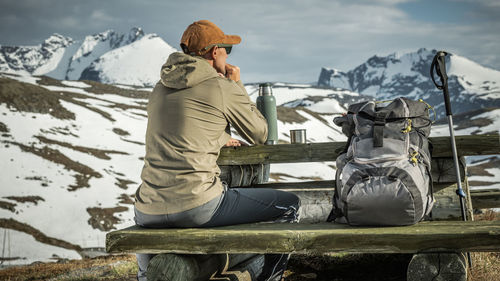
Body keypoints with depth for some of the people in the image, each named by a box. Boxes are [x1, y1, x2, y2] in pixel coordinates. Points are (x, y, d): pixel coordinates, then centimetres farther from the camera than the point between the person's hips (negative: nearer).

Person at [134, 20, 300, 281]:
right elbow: (260, 134, 11)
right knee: (289, 205, 11)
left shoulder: (159, 89, 16)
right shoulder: (225, 89, -3)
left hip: (150, 211, 7)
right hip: (198, 206, -6)